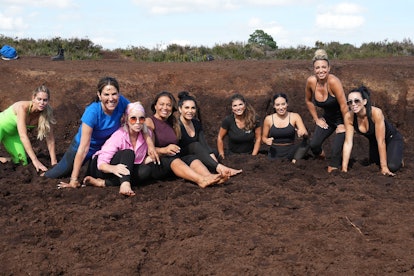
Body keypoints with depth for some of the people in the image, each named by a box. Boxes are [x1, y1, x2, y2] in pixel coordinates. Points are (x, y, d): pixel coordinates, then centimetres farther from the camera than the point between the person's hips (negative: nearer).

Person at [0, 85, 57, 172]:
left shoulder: (45, 114, -20)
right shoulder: (22, 107, -36)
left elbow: (50, 139, -12)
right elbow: (23, 136, -40)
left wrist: (54, 161, -18)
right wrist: (35, 160, -43)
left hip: (13, 133, 6)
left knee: (23, 162, -3)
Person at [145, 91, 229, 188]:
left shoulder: (174, 122, 19)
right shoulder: (149, 122, 0)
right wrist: (163, 150, -27)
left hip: (173, 160, 6)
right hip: (154, 164, -6)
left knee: (191, 158, -22)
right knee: (172, 159, -34)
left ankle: (210, 177, -50)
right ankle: (201, 180, -55)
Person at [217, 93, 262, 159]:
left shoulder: (254, 119, -9)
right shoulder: (228, 120, -11)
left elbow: (258, 138, -1)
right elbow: (220, 138, 1)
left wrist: (253, 156, -4)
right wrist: (222, 155, 1)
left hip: (249, 155, 0)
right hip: (232, 156, 0)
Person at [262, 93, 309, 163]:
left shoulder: (294, 117, -1)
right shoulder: (269, 119, 2)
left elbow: (306, 134, -7)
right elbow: (264, 137, 14)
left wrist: (303, 133, -31)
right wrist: (267, 141, -10)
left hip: (290, 151, 1)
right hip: (275, 153, -1)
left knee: (306, 142, -27)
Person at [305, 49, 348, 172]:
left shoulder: (333, 81, -29)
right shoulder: (311, 81, -13)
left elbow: (343, 105, -24)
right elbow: (308, 101, 7)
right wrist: (316, 119, 6)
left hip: (342, 117, -5)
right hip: (327, 118, 5)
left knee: (336, 150, -14)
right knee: (314, 145, -7)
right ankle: (322, 161, 25)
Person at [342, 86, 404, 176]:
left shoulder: (376, 113, -36)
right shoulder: (349, 117, -24)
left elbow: (381, 141, -32)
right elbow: (348, 143, -21)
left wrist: (384, 167, -28)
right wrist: (344, 168, -24)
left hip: (392, 138, -4)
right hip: (374, 142, 4)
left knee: (392, 167, -23)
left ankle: (397, 158, 11)